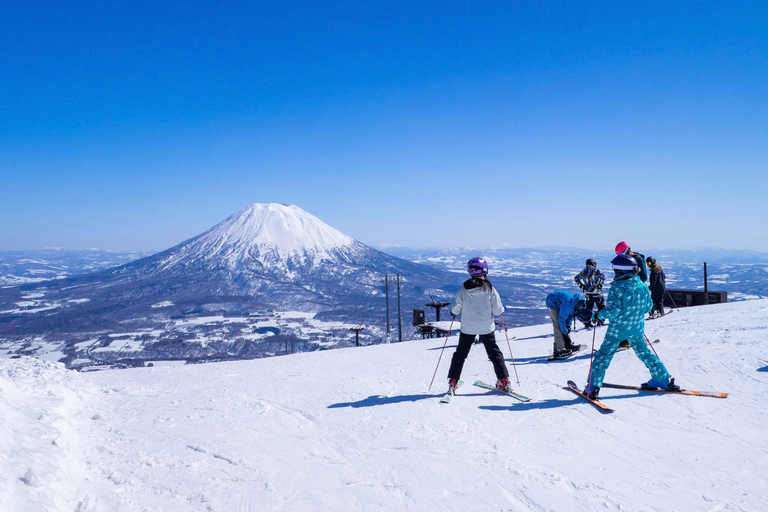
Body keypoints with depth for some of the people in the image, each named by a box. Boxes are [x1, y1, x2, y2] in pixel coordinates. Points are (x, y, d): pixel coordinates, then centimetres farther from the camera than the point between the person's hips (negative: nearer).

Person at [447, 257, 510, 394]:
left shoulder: (463, 290, -9)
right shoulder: (489, 288, -11)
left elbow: (456, 310, -4)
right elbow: (497, 310, -7)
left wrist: (453, 311, 18)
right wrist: (502, 309, 15)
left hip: (467, 328, 0)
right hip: (487, 328, 0)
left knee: (460, 354, 13)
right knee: (495, 353, 16)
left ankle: (452, 382, 10)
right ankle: (504, 380, 17)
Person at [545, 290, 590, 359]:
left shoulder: (580, 303, -11)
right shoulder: (568, 305, -37)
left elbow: (571, 313, 6)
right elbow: (562, 318, -27)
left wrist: (568, 325, -3)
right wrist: (565, 331, -16)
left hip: (559, 303, 9)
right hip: (552, 302, -9)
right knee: (558, 325, -13)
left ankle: (568, 345, 18)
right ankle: (559, 350, -14)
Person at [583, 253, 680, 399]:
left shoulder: (617, 287, -19)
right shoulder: (643, 286, 0)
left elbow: (613, 309, -23)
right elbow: (649, 306, 9)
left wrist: (600, 314, -6)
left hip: (618, 328, -5)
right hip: (637, 328, 5)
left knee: (604, 355, 2)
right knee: (644, 352, 24)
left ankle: (593, 387, 0)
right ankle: (664, 379, 31)